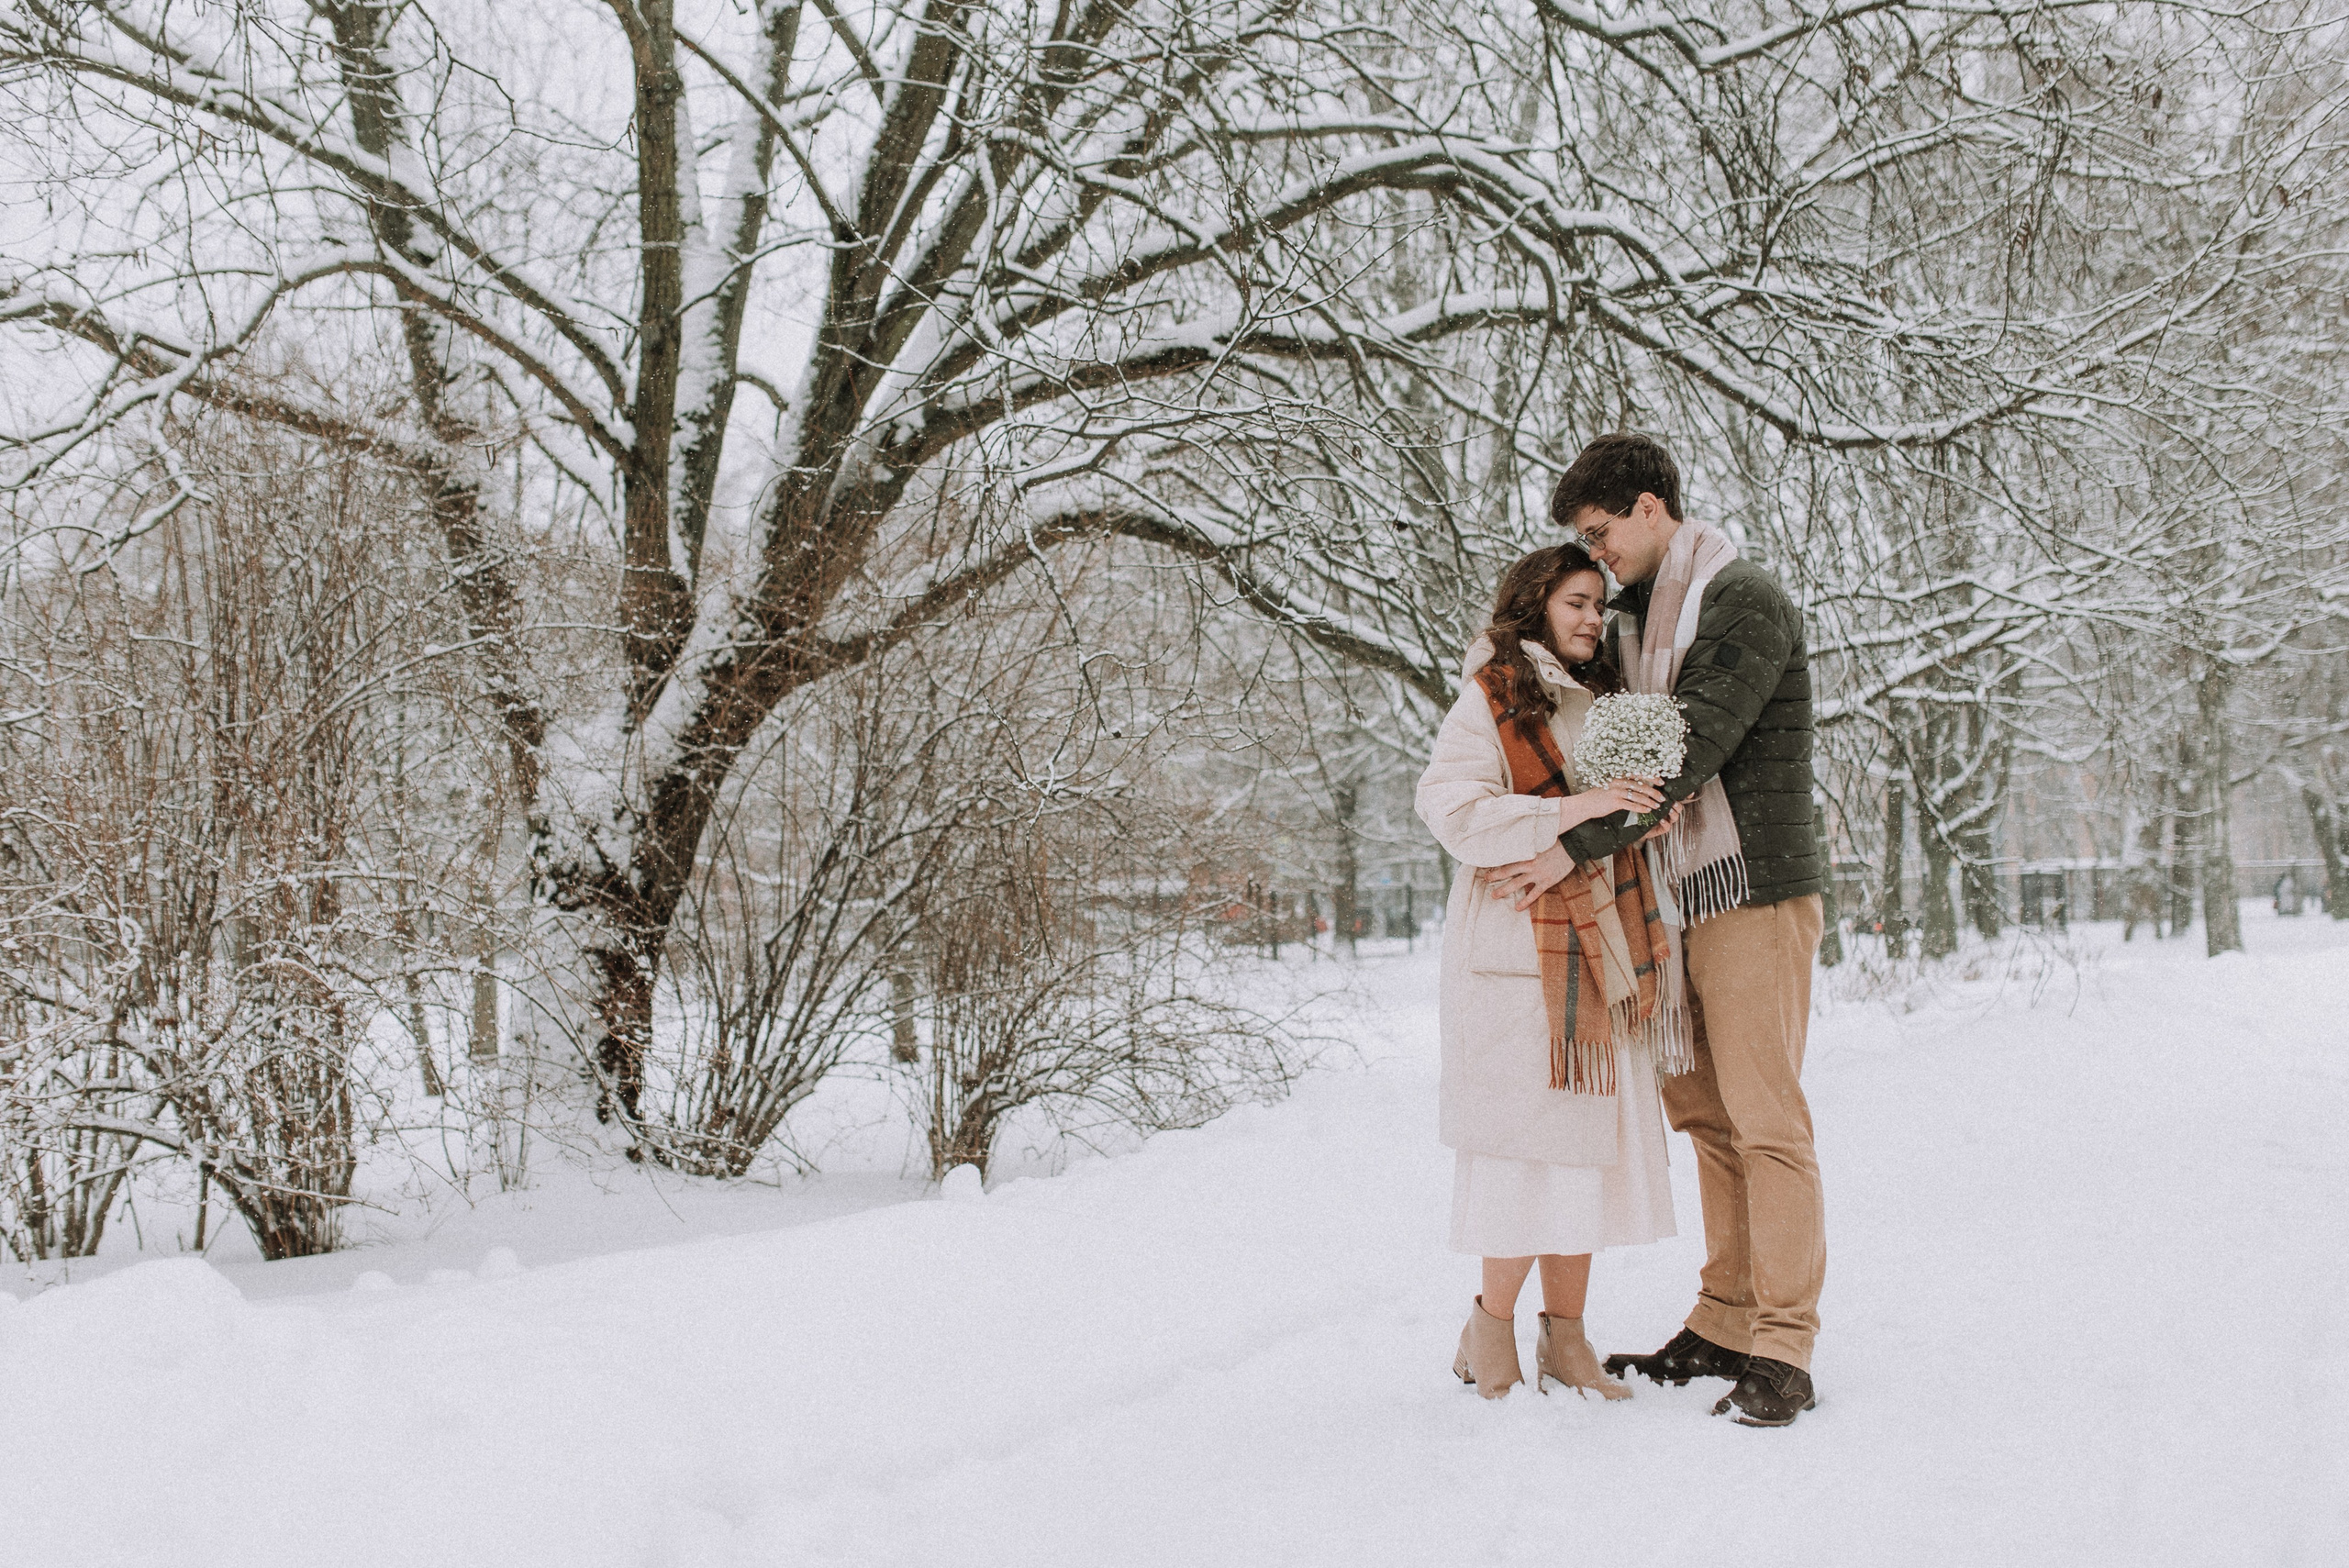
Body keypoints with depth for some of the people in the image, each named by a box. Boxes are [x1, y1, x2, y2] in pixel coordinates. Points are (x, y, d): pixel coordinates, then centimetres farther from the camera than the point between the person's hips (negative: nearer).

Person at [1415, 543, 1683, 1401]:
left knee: (1593, 1137, 6)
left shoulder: (1602, 702, 18)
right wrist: (1578, 807, -21)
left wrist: (1647, 807, 5)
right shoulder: (1489, 699, -4)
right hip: (1519, 952, -7)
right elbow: (1455, 813, -16)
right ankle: (1491, 1330, 7)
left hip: (1600, 952, 7)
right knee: (1532, 1135, -8)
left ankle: (1565, 1338, 14)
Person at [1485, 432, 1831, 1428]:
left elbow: (1691, 749, -19)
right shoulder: (1637, 619, 16)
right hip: (1681, 898, 8)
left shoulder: (1746, 604, -11)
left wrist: (1576, 848, -21)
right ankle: (1725, 1325, 16)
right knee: (1706, 1118, 9)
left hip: (1754, 895, -8)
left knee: (1766, 1122, -6)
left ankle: (1783, 1352, -2)